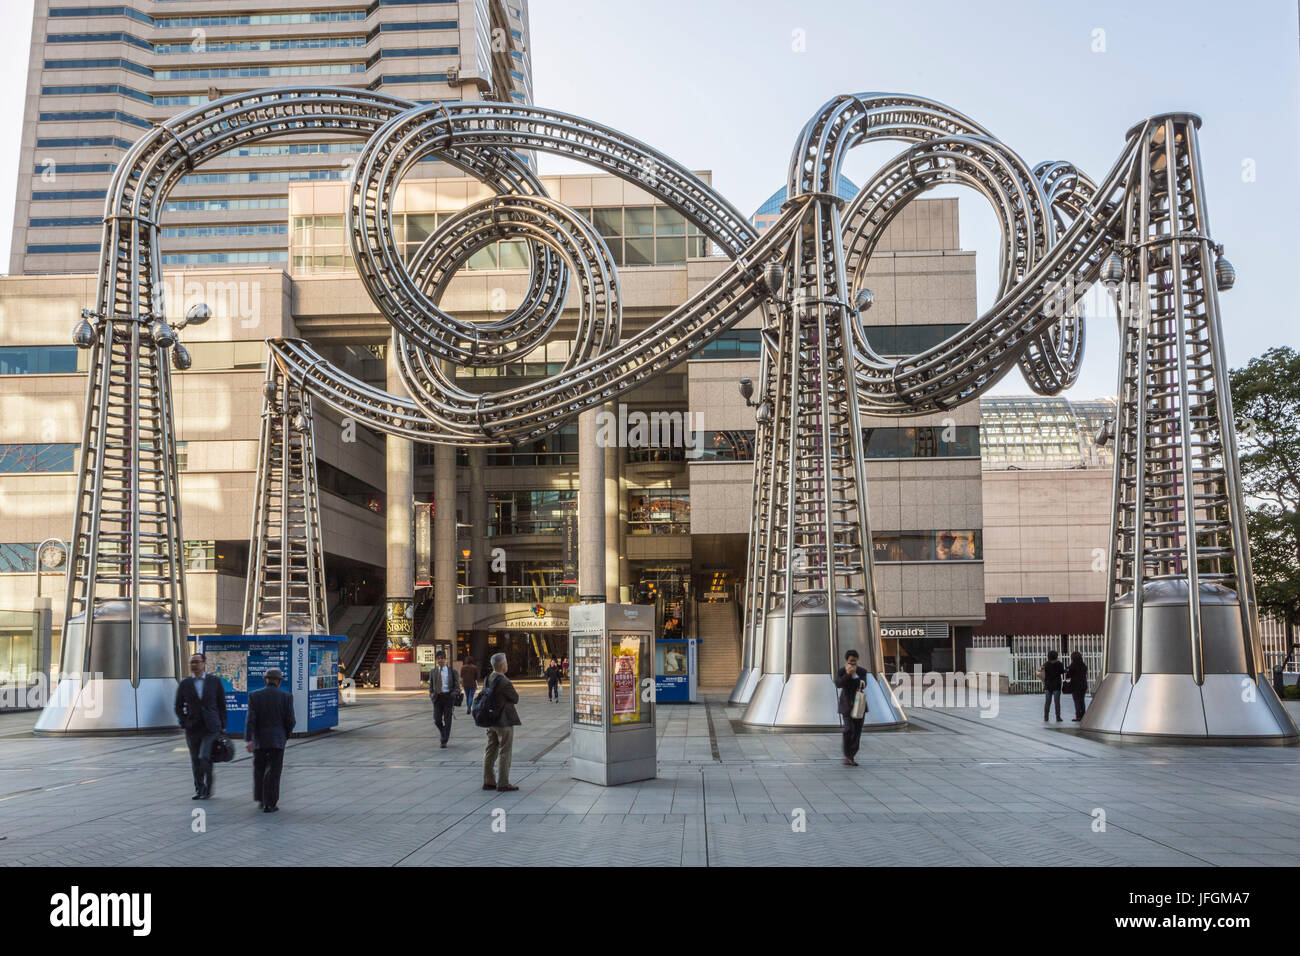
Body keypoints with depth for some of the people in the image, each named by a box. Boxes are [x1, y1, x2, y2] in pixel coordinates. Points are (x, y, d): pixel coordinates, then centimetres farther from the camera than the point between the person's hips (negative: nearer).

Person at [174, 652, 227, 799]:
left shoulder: (215, 682, 3)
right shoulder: (185, 684, 6)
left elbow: (222, 705, 6)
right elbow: (178, 707, 11)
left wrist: (222, 726, 3)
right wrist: (184, 724, -2)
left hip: (211, 728, -3)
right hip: (192, 729, 3)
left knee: (204, 757, -15)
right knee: (195, 761, 7)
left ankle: (208, 787, 2)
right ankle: (199, 789, 21)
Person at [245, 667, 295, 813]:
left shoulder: (254, 696, -2)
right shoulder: (286, 696, -4)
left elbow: (251, 719, -9)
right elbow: (290, 720, -4)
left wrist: (248, 740, -12)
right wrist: (286, 735, 13)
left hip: (259, 739, 2)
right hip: (277, 739, -2)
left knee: (259, 769, 18)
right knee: (273, 772, 3)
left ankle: (261, 799, 24)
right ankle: (269, 804, 2)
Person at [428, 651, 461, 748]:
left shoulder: (452, 671, 0)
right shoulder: (433, 672, 8)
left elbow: (457, 686, 2)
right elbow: (431, 685, 17)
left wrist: (453, 695, -11)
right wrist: (431, 695, 2)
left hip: (448, 696, -2)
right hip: (437, 697, 2)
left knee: (447, 719, 0)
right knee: (437, 720, -2)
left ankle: (445, 741, 10)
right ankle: (443, 733, 29)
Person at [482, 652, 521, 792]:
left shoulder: (487, 680, 5)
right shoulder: (504, 682, -21)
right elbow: (516, 699, -10)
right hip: (504, 720, -8)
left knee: (490, 751, 13)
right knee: (505, 752, 0)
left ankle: (488, 781, 17)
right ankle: (503, 783, 3)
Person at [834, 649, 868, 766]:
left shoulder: (862, 672, 3)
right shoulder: (841, 672, -3)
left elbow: (863, 685, -11)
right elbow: (838, 684, -19)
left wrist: (854, 675, -21)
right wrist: (847, 674, -28)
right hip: (846, 705, -3)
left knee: (857, 732, 3)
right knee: (849, 729, -19)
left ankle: (851, 757, 11)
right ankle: (847, 755, -8)